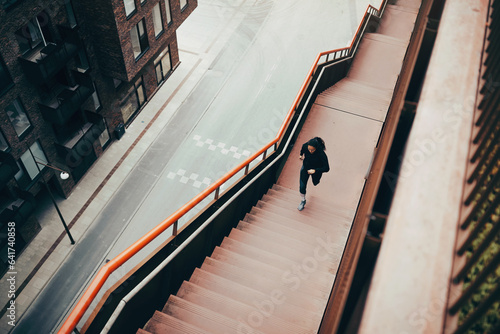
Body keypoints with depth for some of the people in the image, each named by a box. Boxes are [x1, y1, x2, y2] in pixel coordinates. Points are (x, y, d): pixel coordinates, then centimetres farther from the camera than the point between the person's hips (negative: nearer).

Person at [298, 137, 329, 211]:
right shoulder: (305, 146, -29)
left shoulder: (321, 154, -39)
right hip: (305, 167, 2)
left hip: (316, 170, -1)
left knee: (315, 183, 27)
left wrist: (315, 170, -42)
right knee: (302, 186, -2)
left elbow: (326, 168, -33)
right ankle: (303, 201, 25)